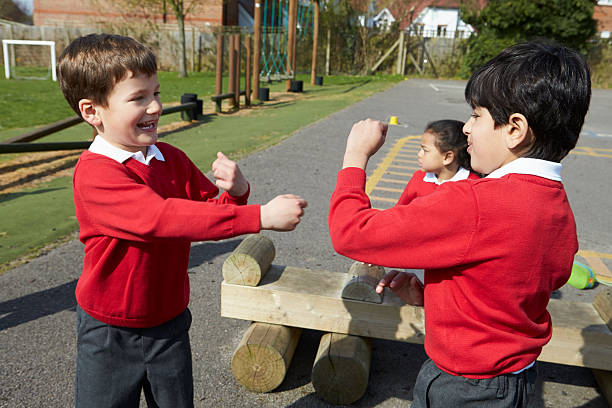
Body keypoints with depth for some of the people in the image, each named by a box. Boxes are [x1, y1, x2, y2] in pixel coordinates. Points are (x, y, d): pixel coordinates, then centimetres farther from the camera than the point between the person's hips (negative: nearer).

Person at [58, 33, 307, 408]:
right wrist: (261, 216, -38)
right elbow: (163, 218, -34)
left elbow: (212, 210, 4)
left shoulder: (172, 159, 0)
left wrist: (234, 192, -21)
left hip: (169, 325, 5)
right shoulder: (95, 172, -22)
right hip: (110, 334, -5)